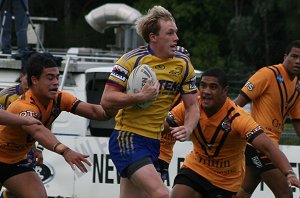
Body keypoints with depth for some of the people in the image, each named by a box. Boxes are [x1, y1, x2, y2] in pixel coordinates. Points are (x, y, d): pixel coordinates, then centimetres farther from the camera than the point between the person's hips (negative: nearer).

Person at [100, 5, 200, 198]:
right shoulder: (132, 60, -11)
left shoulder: (183, 64, 4)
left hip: (154, 143, 6)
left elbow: (192, 106, 10)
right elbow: (106, 101, -12)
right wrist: (141, 97, -24)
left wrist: (187, 129, -11)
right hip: (127, 139, -6)